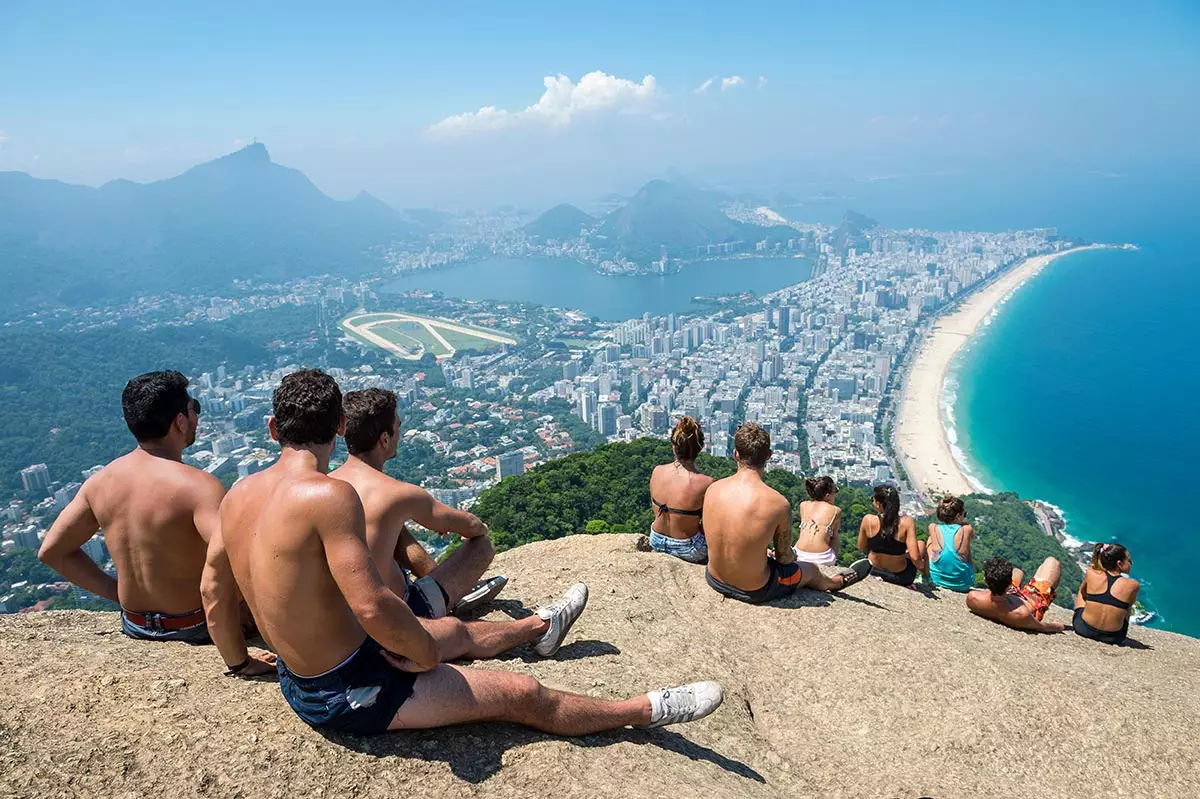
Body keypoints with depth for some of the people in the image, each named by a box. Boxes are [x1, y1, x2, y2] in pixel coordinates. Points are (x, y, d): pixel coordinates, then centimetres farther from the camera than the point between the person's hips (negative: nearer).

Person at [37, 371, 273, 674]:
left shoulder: (99, 482, -7)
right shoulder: (199, 486, -29)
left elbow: (51, 551, 5)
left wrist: (118, 593, 7)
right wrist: (238, 658, -34)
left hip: (135, 626, 7)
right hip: (195, 629, -6)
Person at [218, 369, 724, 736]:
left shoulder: (236, 496, -2)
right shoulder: (330, 495, -29)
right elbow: (372, 605, -34)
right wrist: (428, 654, -15)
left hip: (296, 684, 9)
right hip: (349, 696, -9)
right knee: (523, 694, 2)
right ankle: (649, 710, 19)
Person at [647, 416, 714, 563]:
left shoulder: (657, 471, -14)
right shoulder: (705, 483, -28)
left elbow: (656, 512, 1)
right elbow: (706, 528, -16)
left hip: (657, 542, 5)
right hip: (686, 549, -5)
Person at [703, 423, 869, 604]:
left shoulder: (713, 489, -11)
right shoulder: (778, 503, -24)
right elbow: (784, 558, -9)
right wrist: (792, 556, 16)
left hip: (715, 581, 4)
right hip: (754, 591, -4)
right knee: (811, 569, 27)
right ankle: (834, 583, 63)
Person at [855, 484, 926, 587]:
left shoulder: (868, 520, -18)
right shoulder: (907, 522, -24)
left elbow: (861, 548, -3)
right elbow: (915, 558, -26)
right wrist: (922, 567, -4)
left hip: (874, 572, 2)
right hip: (900, 577, -1)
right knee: (921, 544, 26)